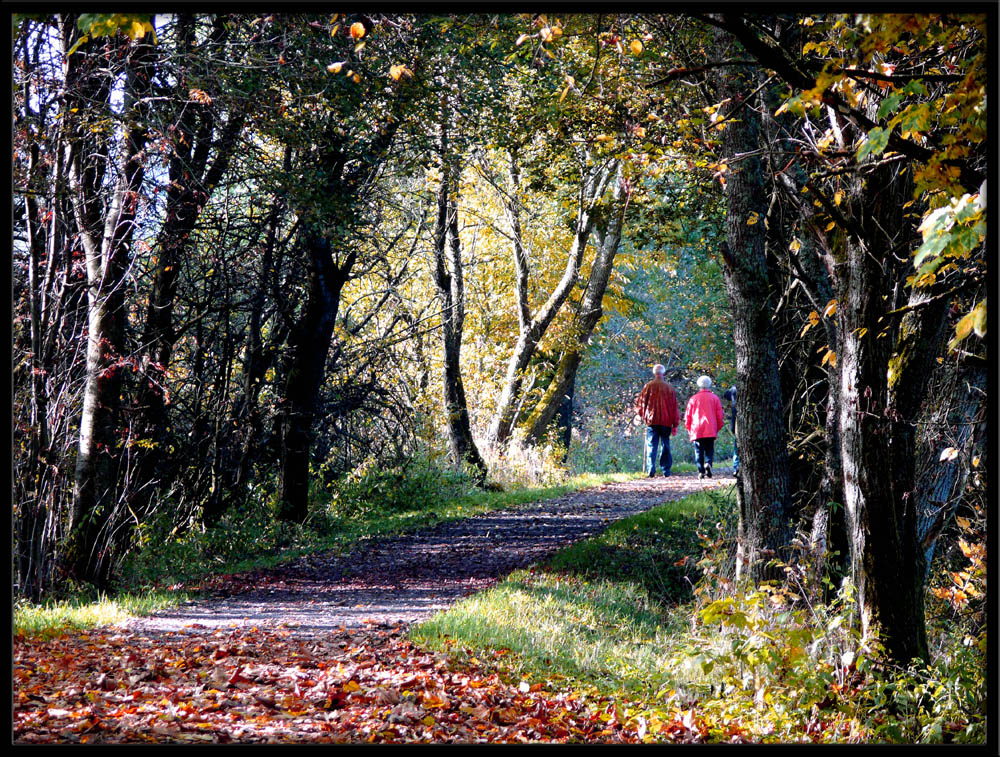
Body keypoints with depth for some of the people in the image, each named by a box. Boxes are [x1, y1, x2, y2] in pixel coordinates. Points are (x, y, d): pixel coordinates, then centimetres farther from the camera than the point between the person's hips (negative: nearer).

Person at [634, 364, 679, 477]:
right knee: (665, 445, 9)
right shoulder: (670, 388, 3)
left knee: (651, 445, 0)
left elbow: (640, 403, 2)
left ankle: (651, 469, -13)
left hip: (652, 421, -1)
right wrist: (675, 425, 7)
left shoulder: (649, 386, -1)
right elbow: (674, 407, 4)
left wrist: (641, 415, 22)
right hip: (666, 421, 1)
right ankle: (666, 470, 6)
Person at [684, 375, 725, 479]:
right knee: (709, 450, 5)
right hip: (711, 431, 0)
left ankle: (701, 471, -3)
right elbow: (720, 416, 4)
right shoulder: (714, 398, 5)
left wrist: (689, 429, 18)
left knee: (699, 451, 5)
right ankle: (708, 463, -22)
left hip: (696, 431, 0)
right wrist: (718, 428, 15)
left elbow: (687, 416, 7)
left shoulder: (693, 399, 6)